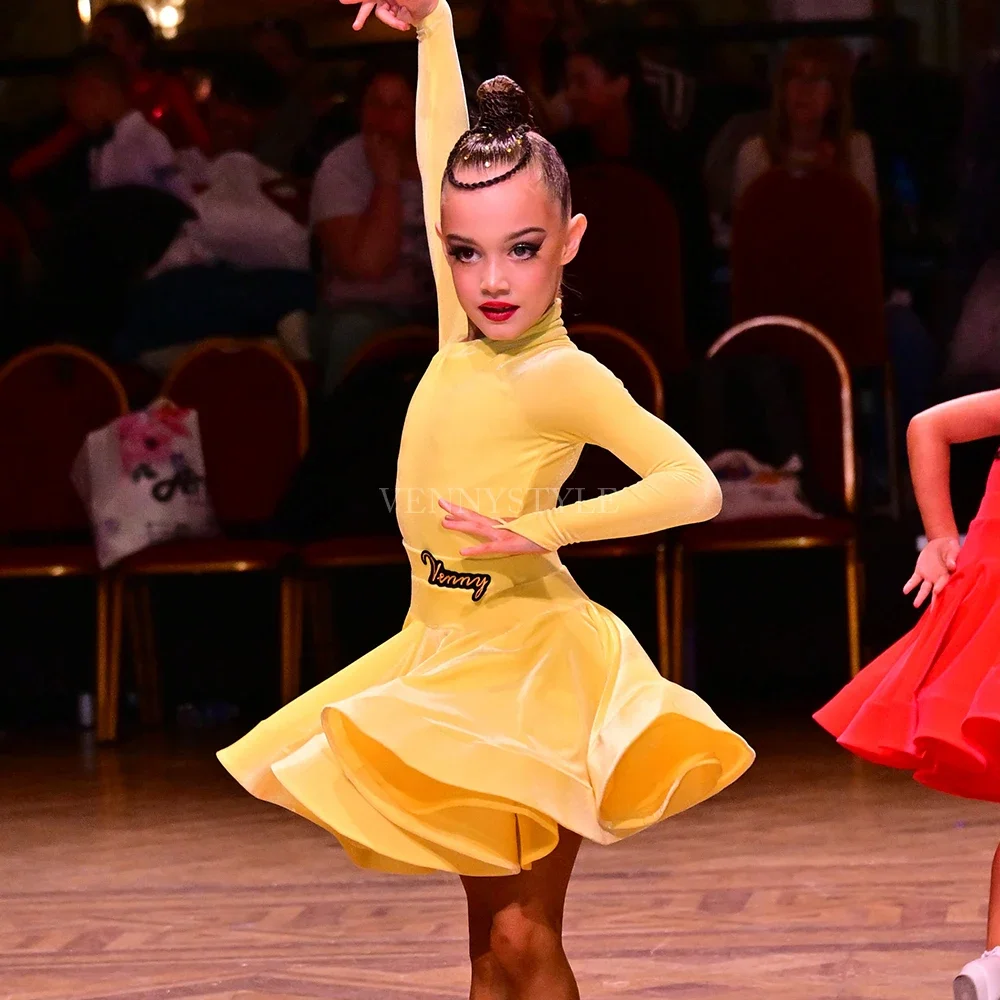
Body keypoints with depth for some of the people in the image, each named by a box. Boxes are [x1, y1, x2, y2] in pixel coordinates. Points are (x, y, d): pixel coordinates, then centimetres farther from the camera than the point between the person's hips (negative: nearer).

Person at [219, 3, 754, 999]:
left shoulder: (565, 376, -14)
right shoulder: (463, 336, 5)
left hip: (529, 659, -7)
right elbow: (444, 155, 14)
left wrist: (538, 530, -26)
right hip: (448, 654, 7)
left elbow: (696, 486, -23)